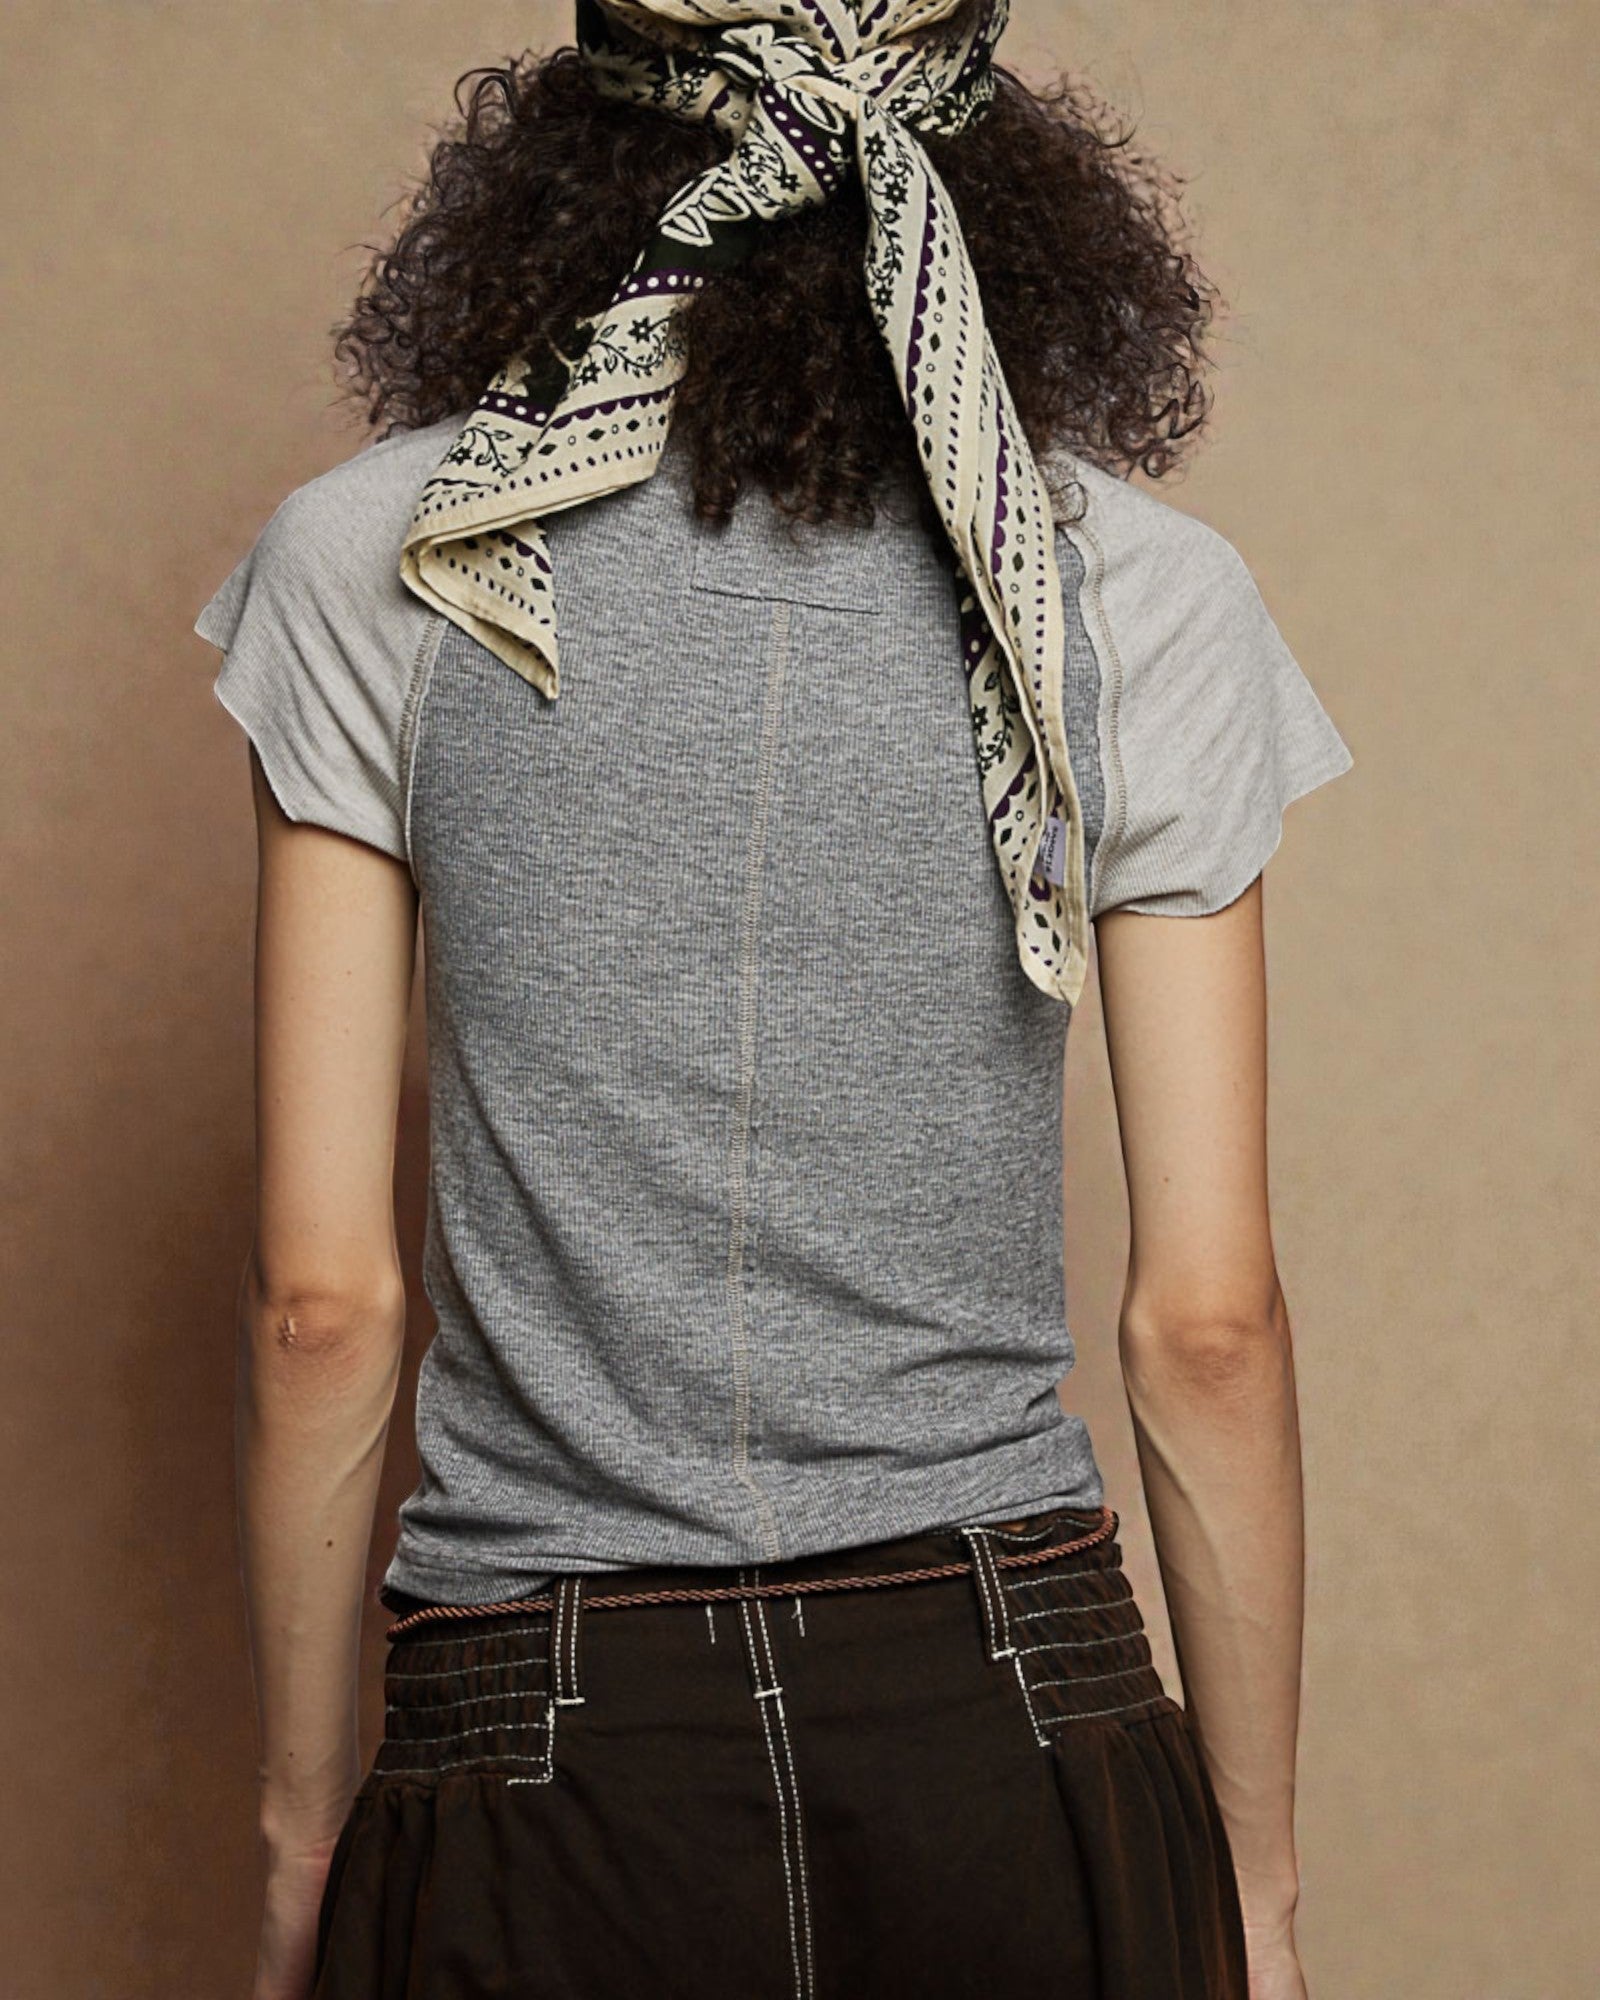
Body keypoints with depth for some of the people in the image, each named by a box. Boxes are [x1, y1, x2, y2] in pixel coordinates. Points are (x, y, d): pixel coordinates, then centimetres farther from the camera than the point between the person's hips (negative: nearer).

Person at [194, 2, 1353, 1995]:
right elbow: (1208, 1324, -4)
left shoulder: (373, 561, -4)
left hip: (542, 1764, 0)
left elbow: (320, 1296, -4)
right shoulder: (1144, 597, -4)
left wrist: (307, 1827, 7)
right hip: (1025, 1719, 1)